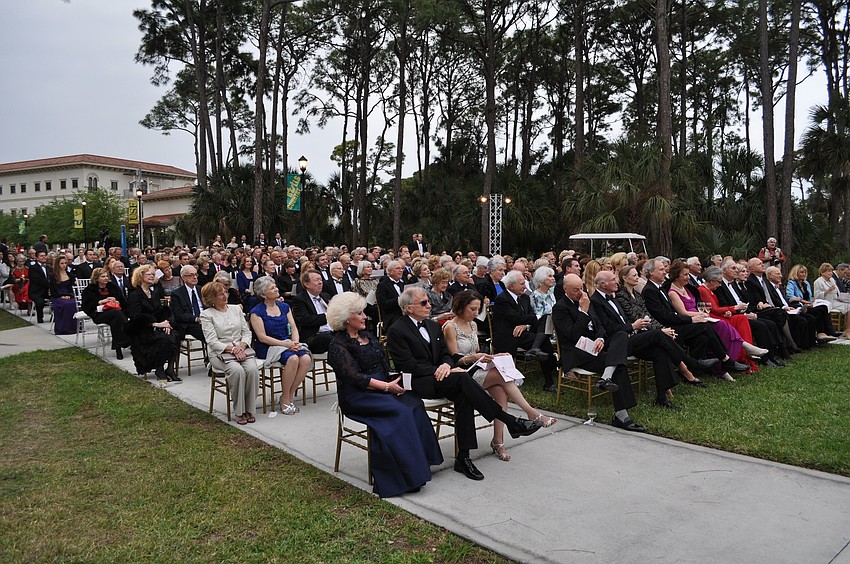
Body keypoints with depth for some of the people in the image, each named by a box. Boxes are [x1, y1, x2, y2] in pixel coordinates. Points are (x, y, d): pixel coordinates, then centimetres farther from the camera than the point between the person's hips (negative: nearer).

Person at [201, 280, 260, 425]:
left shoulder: (236, 309, 16)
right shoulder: (207, 314, 2)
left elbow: (246, 332, 13)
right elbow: (212, 341, -7)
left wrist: (241, 346, -8)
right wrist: (231, 349, -18)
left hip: (242, 350, 4)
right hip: (220, 354, -3)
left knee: (252, 369, -28)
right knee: (237, 370, -33)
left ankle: (249, 409, -16)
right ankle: (239, 412, -20)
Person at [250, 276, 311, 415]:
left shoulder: (284, 306, 13)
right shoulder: (257, 312, -4)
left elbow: (293, 327, 10)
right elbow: (262, 337, -11)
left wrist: (295, 342, -12)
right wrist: (286, 344, -19)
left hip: (287, 343, 5)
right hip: (267, 348, -5)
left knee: (306, 358, -25)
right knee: (293, 358, -33)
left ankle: (290, 394, -9)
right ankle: (285, 399, -16)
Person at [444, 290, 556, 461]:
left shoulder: (473, 325, 15)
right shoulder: (450, 327, -8)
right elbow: (455, 360, -10)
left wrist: (494, 356, 2)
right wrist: (473, 358, -27)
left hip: (475, 371, 7)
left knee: (500, 390, -23)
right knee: (502, 374, -23)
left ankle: (498, 441, -20)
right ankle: (532, 413, -15)